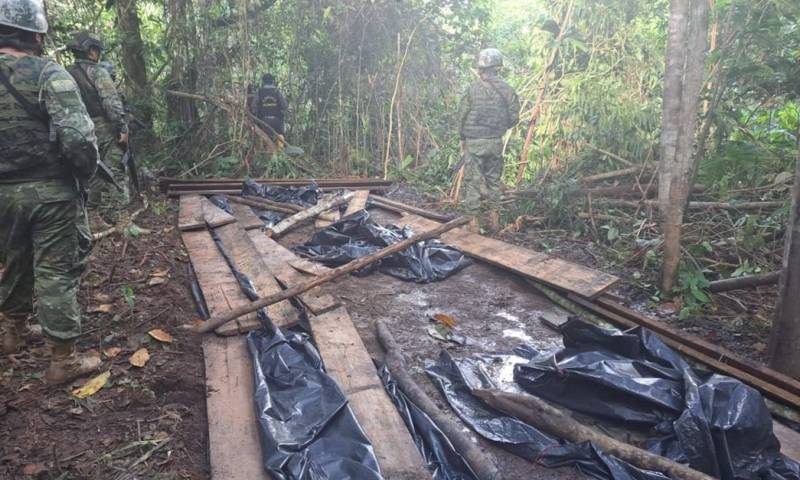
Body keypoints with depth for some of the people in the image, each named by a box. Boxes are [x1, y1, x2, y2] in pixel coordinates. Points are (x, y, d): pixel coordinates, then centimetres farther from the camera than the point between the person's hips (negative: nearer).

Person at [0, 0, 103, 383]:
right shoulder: (49, 74, -15)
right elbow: (78, 138, -25)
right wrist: (86, 174, -6)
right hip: (52, 192, -6)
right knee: (56, 273, 1)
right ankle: (63, 360, 10)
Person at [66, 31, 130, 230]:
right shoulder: (97, 71, -8)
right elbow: (112, 102, -17)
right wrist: (123, 128, -15)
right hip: (104, 130, -7)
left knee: (90, 176, 14)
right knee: (116, 175, -7)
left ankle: (93, 217, 18)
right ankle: (122, 219, -11)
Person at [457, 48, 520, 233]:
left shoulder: (473, 88, -10)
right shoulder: (507, 90, 0)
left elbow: (462, 115, -4)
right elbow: (514, 118, 2)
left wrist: (462, 138, 10)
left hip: (474, 142, -3)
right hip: (496, 142, 4)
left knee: (473, 181, 3)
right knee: (493, 179, 18)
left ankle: (474, 221, 5)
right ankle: (493, 216, 21)